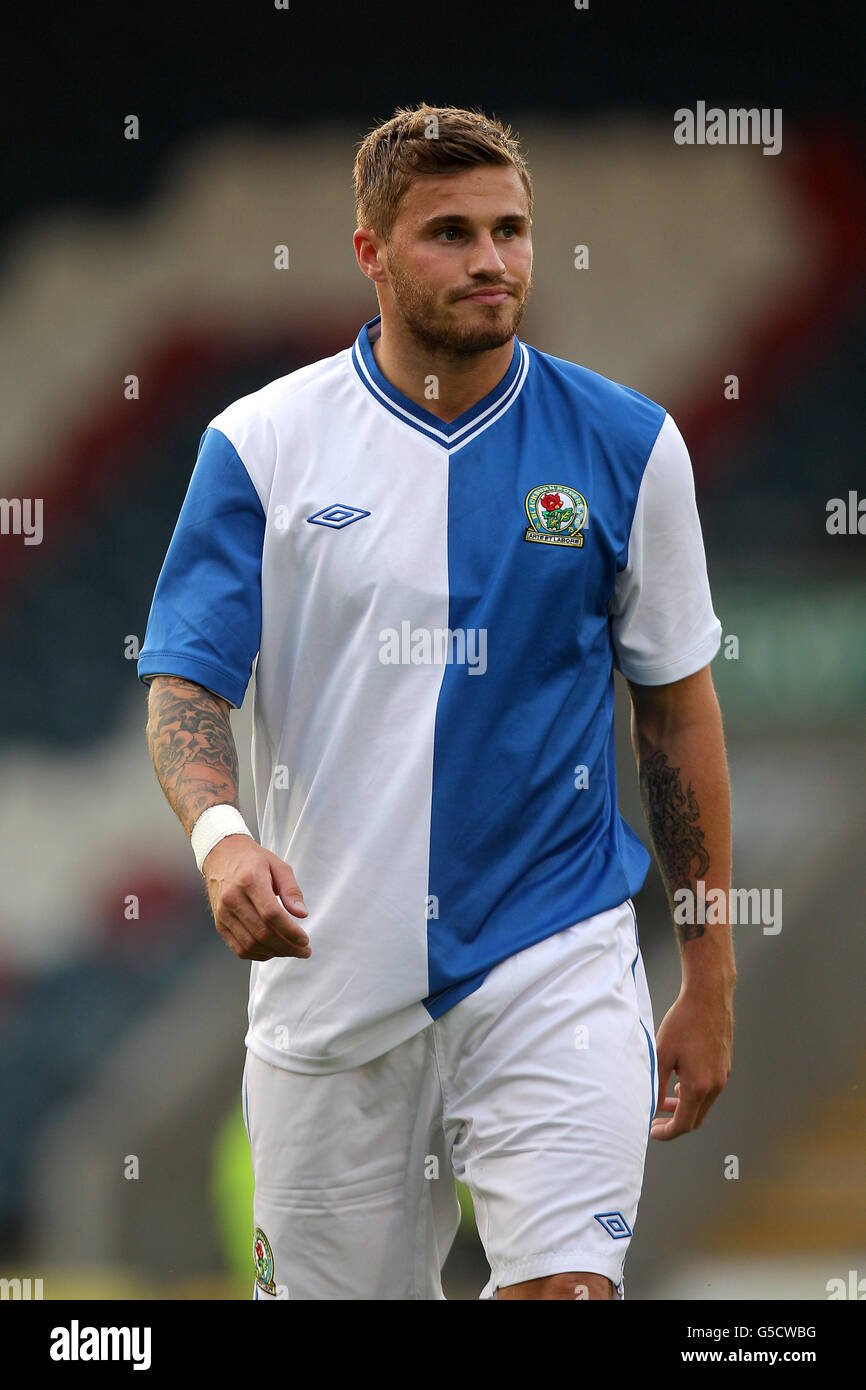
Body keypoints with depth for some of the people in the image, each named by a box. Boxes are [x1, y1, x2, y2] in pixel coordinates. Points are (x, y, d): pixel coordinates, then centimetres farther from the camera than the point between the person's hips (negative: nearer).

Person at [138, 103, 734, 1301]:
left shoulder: (627, 445, 2)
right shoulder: (262, 443, 1)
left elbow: (678, 707, 9)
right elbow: (185, 679, 0)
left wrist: (710, 978, 9)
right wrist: (220, 832, -23)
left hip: (555, 958, -1)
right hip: (330, 973, 1)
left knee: (566, 1286, -19)